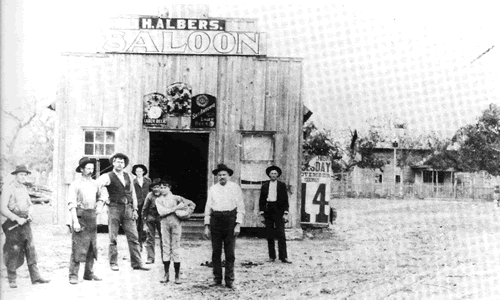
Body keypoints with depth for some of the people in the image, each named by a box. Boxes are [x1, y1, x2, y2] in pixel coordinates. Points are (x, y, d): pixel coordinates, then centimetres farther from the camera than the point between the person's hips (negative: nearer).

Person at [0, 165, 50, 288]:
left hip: (25, 223, 6)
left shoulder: (24, 189, 14)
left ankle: (35, 277, 3)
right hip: (13, 224, -6)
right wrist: (17, 219, -20)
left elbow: (30, 205, 20)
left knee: (31, 249, 2)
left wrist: (30, 215, -1)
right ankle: (12, 280, 10)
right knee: (13, 251, -2)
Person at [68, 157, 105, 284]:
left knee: (92, 247, 8)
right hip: (80, 215, -6)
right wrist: (75, 221, -18)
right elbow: (71, 204, -10)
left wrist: (99, 206, 2)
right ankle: (73, 275, -3)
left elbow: (99, 198, 25)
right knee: (77, 247, -8)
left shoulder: (95, 183, 13)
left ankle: (89, 274, 17)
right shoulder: (76, 184, -5)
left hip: (92, 217, 6)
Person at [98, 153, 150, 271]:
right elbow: (98, 184, -21)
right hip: (114, 208, -4)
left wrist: (135, 209, 11)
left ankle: (137, 263, 3)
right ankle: (113, 263, 11)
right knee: (113, 238, 2)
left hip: (128, 209, 4)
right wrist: (104, 197, -32)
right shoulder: (108, 176, -2)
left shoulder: (128, 176, 14)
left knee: (133, 237, 0)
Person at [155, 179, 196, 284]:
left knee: (176, 248, -1)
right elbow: (161, 212, -8)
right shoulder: (158, 200, 9)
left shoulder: (176, 198, 5)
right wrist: (176, 208, -12)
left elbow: (192, 204, 8)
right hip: (164, 224, 2)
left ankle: (177, 276, 3)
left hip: (175, 223, -2)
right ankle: (166, 275, 8)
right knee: (166, 248, 3)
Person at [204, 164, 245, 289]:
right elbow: (208, 208, 11)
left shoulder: (235, 188, 3)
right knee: (216, 252, 4)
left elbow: (240, 207, 0)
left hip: (230, 219, -2)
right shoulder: (212, 189, 10)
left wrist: (238, 224, -8)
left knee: (230, 253, 0)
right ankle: (217, 279, 13)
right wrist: (207, 226, 5)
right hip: (215, 219, 2)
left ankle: (229, 280, 7)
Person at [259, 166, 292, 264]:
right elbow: (261, 200, 10)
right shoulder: (265, 186, 10)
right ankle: (271, 256, 10)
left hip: (279, 211, -2)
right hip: (268, 210, 2)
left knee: (281, 235, -7)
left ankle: (283, 257, -7)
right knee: (270, 235, 3)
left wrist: (285, 213, -4)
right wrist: (261, 213, 3)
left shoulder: (282, 185, 6)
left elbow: (285, 200, 4)